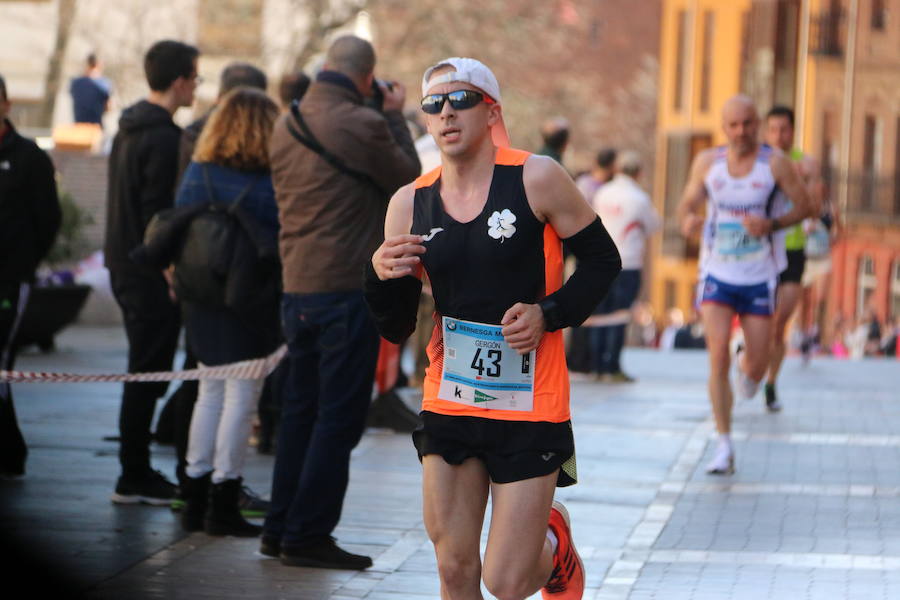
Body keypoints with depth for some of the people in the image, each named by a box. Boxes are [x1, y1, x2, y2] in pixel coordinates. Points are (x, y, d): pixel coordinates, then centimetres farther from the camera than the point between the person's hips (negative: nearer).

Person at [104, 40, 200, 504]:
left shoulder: (129, 130, 14)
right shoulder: (164, 138, -17)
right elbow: (159, 213, -21)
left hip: (124, 268, 10)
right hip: (151, 274, -10)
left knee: (144, 374, 16)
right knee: (148, 374, -4)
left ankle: (137, 471, 20)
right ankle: (134, 478, -1)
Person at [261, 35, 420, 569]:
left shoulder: (288, 125, 8)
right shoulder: (362, 125, -15)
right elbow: (409, 180, -2)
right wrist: (396, 116, 9)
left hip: (297, 289, 8)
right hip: (348, 286, -8)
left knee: (301, 410, 16)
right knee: (339, 417, -1)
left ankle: (282, 528, 19)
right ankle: (308, 535, -1)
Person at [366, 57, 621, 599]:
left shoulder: (536, 179, -9)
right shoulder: (411, 204, 1)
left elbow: (602, 259, 1)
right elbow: (396, 328, 6)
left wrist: (549, 314, -14)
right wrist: (381, 278, -14)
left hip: (531, 407, -3)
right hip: (449, 406, 4)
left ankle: (554, 540, 31)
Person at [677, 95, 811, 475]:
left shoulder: (774, 163, -6)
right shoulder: (707, 162, 0)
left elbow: (803, 205, -1)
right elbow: (688, 203, 8)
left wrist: (771, 224, -19)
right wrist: (687, 221, -16)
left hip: (758, 278, 0)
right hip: (717, 275, 0)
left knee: (757, 365, 3)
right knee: (718, 357, -14)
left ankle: (747, 371, 44)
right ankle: (724, 446, -9)